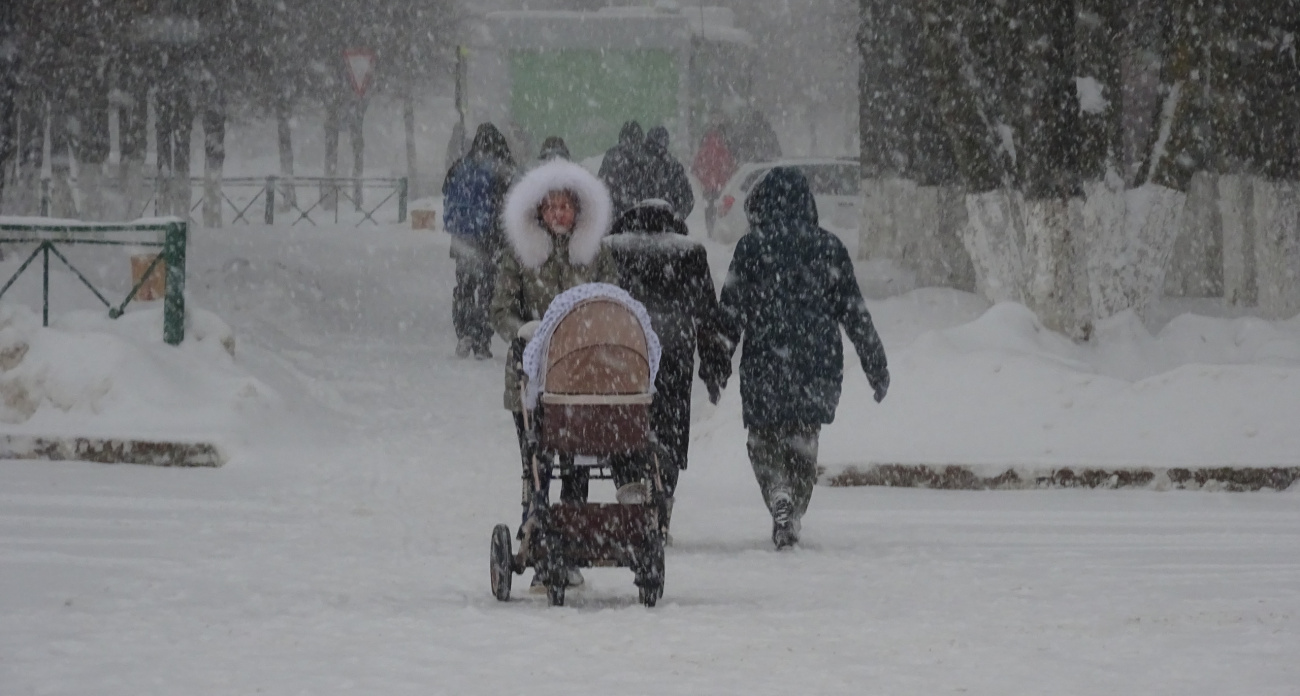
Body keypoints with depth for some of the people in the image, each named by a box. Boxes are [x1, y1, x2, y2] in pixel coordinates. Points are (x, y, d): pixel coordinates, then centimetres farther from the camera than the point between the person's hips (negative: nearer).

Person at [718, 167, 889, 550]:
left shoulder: (751, 247, -4)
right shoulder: (829, 248, 2)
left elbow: (730, 311, -4)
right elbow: (855, 313, 5)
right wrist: (876, 368, 12)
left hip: (765, 365, -2)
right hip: (819, 367, 2)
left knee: (764, 438, 10)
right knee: (803, 441, 14)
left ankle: (779, 496, -13)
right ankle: (793, 518, 11)